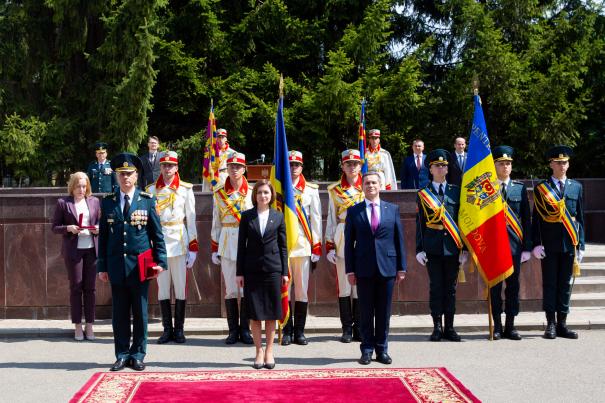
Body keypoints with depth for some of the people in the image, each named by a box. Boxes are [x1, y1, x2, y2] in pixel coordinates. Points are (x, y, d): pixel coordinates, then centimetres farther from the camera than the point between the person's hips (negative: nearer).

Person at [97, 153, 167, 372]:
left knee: (140, 312, 4)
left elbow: (157, 234, 4)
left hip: (140, 265, -1)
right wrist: (102, 266, 5)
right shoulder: (107, 202, 7)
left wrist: (160, 261, -3)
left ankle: (138, 355, 14)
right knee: (119, 313, 5)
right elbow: (103, 236, 9)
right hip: (116, 265, 1)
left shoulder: (147, 201, 3)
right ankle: (122, 355, 15)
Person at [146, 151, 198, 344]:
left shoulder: (186, 189, 4)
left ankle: (179, 329, 9)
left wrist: (193, 247, -1)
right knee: (162, 288, 4)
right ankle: (167, 329, 11)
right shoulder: (152, 190, 8)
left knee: (181, 287, 0)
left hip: (179, 241, -1)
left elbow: (191, 219, 4)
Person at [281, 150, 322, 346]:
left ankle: (299, 331, 11)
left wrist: (317, 247, 2)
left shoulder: (311, 190, 8)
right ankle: (287, 331, 9)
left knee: (302, 290, 3)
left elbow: (316, 219, 7)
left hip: (303, 245, 1)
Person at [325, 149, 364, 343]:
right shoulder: (334, 190, 9)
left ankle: (359, 328, 9)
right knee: (344, 286, 1)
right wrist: (329, 246, 2)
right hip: (342, 242, 0)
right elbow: (331, 219, 8)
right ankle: (347, 328, 9)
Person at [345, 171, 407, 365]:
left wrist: (402, 267, 3)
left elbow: (399, 239, 7)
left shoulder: (393, 209, 8)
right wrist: (350, 269, -2)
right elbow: (349, 242, 4)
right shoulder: (354, 211, 5)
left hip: (387, 267, 1)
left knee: (384, 312, 6)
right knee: (366, 312, 4)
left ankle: (382, 350, 15)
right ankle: (367, 350, 12)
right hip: (364, 269, -1)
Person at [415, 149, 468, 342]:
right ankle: (437, 327, 7)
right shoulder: (423, 193, 5)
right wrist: (419, 249, -2)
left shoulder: (455, 191, 9)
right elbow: (419, 223, 5)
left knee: (450, 288, 5)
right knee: (436, 288, 0)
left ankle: (449, 327, 12)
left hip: (452, 247, 1)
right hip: (433, 248, -1)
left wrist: (464, 248, 3)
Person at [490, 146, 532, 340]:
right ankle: (497, 326, 11)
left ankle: (510, 326, 13)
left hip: (514, 244, 2)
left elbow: (526, 219, 8)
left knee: (513, 286, 5)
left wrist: (527, 247, 2)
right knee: (495, 286, 3)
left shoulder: (520, 188, 8)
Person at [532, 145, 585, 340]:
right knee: (549, 284, 1)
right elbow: (536, 218, 2)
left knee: (565, 284, 6)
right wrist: (537, 243, -6)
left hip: (569, 243, 2)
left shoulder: (576, 187, 11)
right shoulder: (541, 188, 3)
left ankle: (562, 324, 11)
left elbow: (580, 218, 10)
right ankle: (550, 324, 6)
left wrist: (580, 245, 5)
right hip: (549, 244, -2)